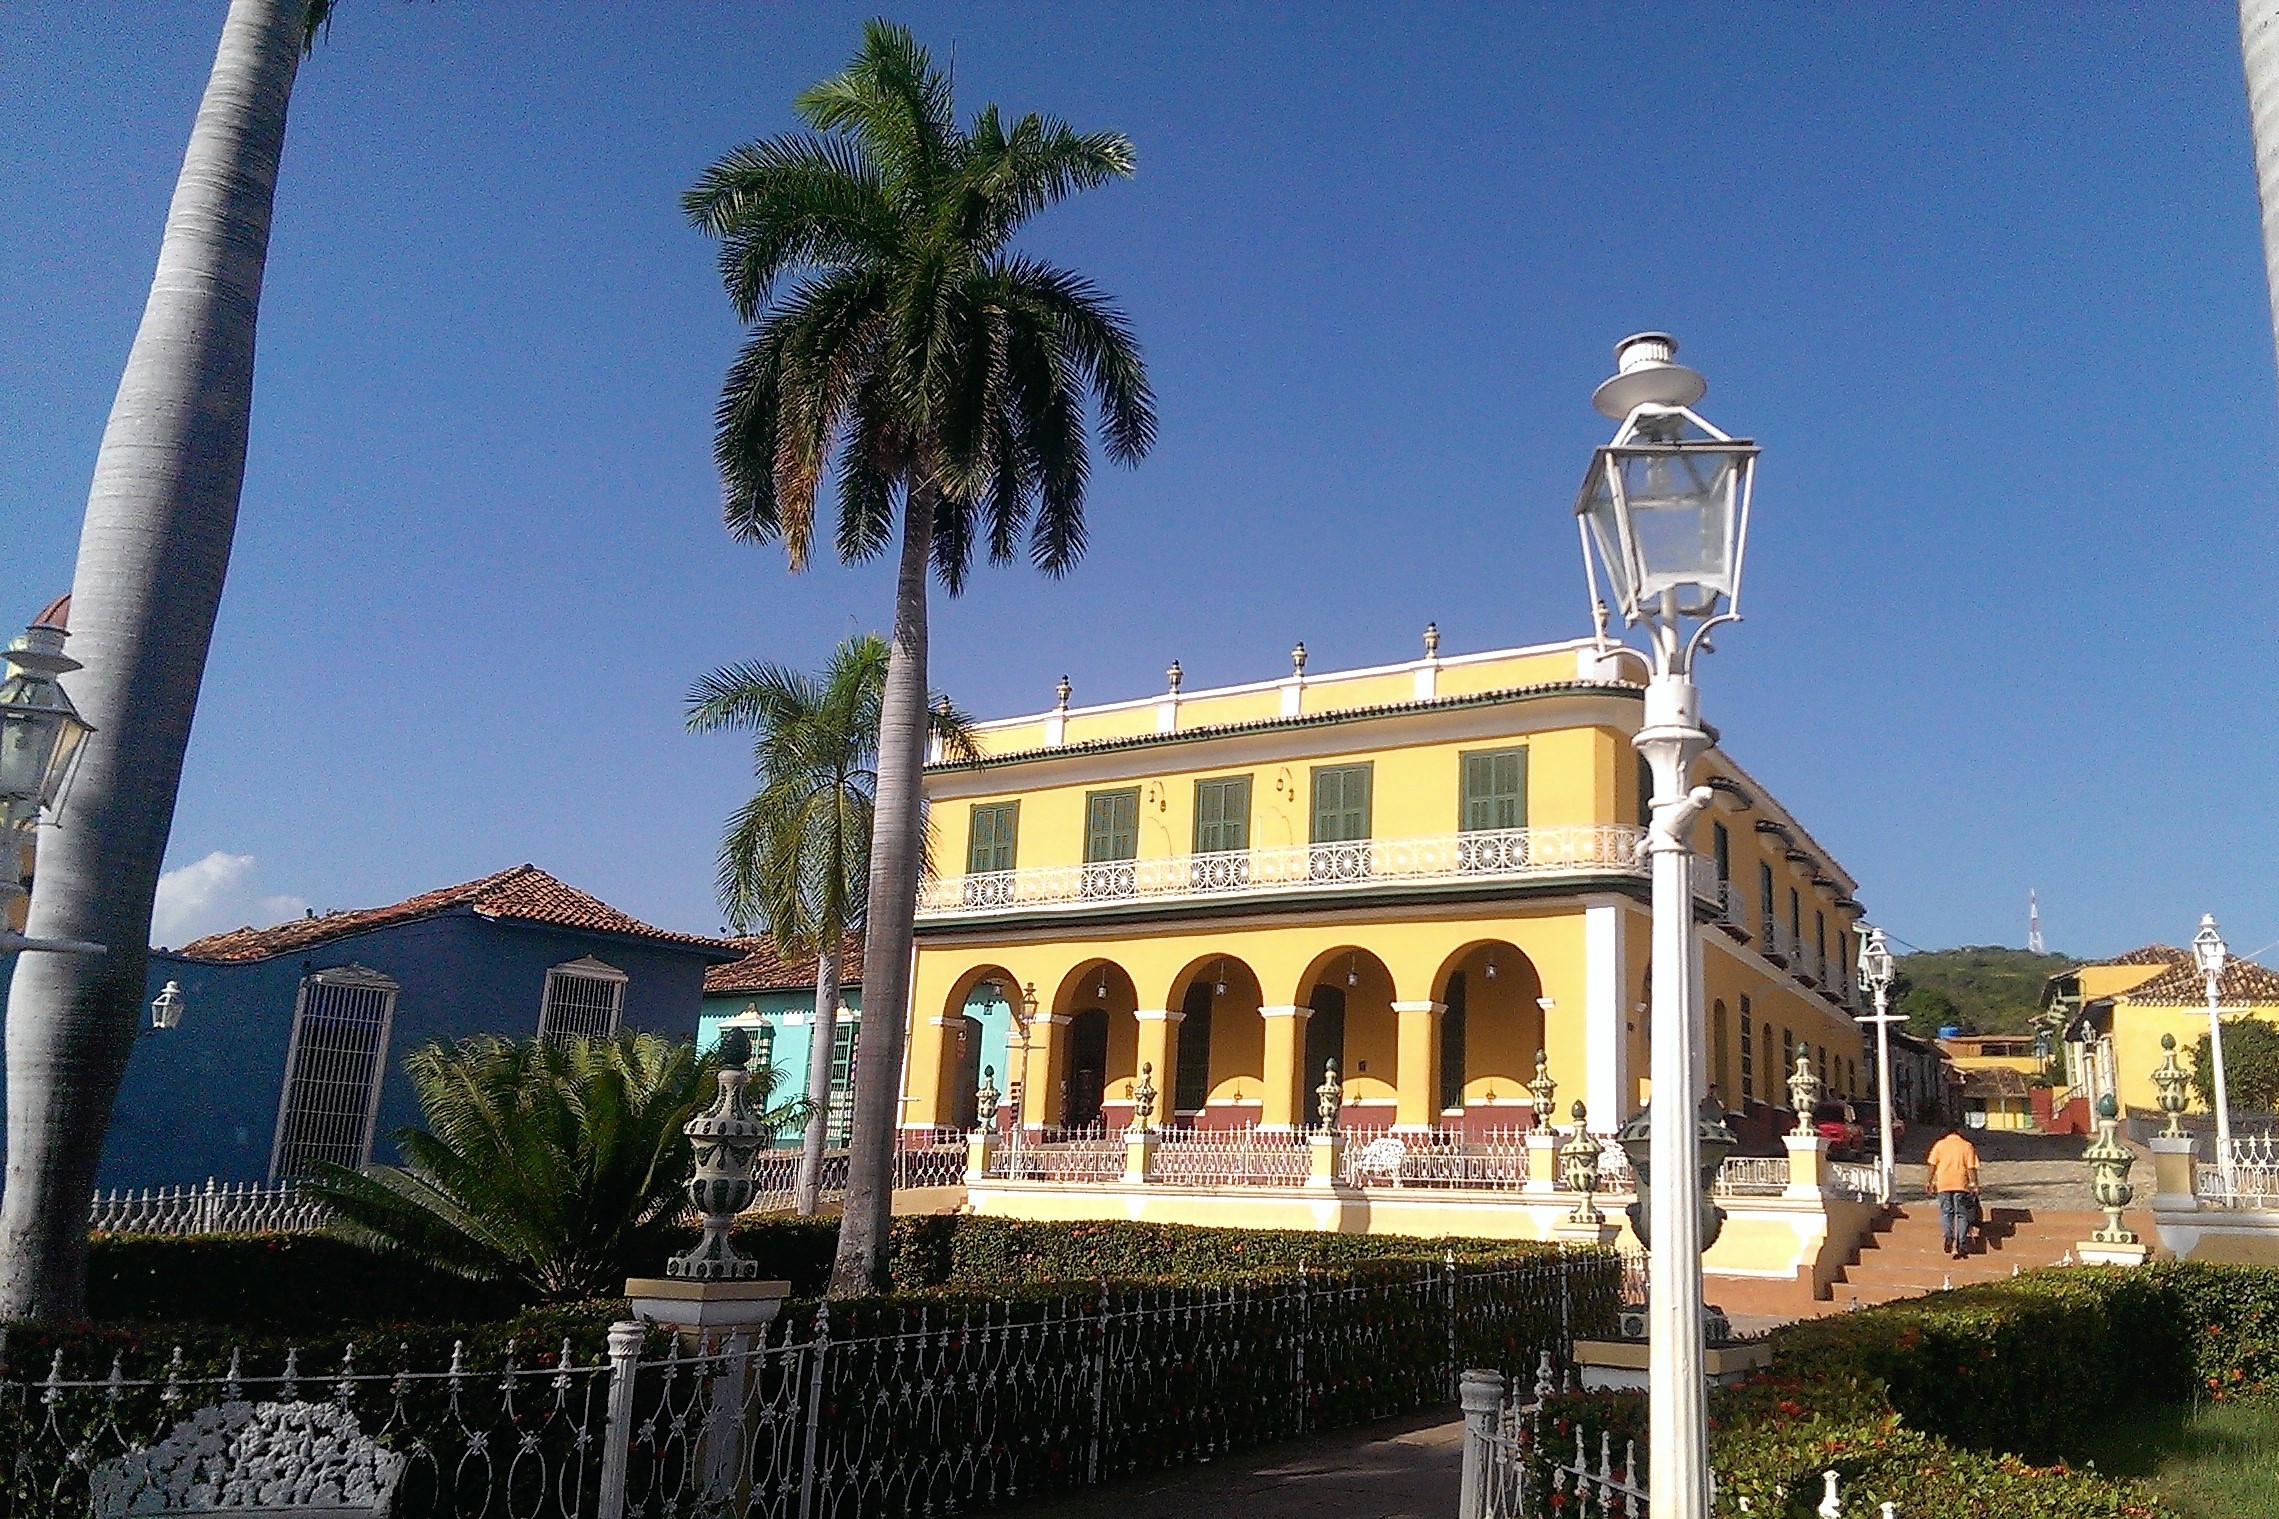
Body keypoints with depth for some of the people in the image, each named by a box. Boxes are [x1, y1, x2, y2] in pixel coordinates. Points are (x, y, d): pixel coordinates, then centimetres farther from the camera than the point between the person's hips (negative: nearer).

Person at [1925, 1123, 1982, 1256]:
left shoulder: (1940, 1145, 6)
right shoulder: (1967, 1146, 4)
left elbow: (1933, 1165, 2)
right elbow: (1971, 1167, -3)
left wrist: (1931, 1181, 9)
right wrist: (1974, 1184, -2)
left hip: (1944, 1184, 0)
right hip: (1961, 1184, 0)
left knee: (1946, 1212, 6)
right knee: (1962, 1214, 6)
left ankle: (1947, 1234, -19)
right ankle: (1962, 1245, 2)